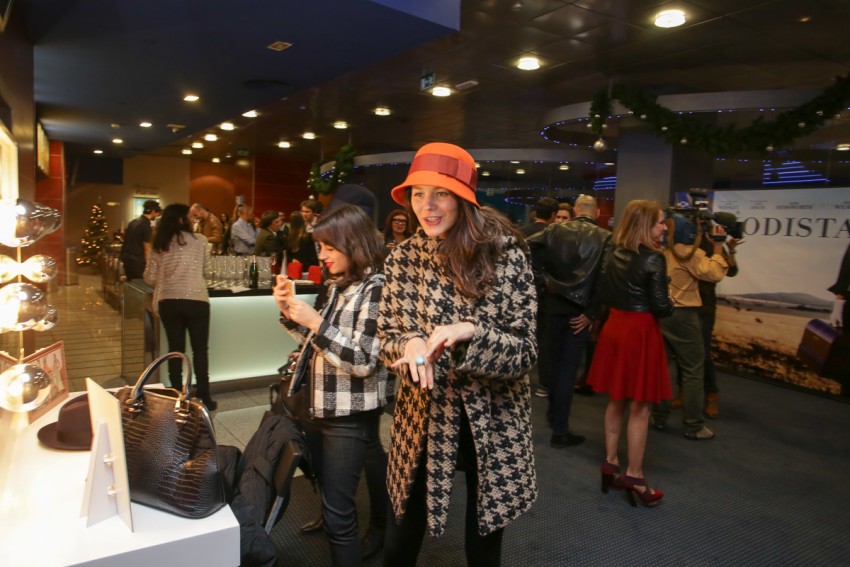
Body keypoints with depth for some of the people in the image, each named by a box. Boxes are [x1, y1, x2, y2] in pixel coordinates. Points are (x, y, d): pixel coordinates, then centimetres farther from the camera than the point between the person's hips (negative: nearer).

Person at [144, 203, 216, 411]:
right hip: (196, 300, -2)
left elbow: (149, 278, 10)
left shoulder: (160, 244, 7)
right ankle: (203, 397, 11)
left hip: (168, 301, 3)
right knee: (200, 349, 8)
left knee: (175, 349, 11)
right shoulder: (199, 240, 1)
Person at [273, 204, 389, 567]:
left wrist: (316, 322, -23)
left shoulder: (376, 288, -17)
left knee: (337, 511, 0)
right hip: (319, 409, 9)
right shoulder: (339, 285, 8)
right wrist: (290, 312, 1)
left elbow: (364, 361, -22)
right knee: (330, 496, 22)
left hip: (350, 417, -8)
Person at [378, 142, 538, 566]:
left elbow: (524, 352, -13)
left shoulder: (505, 254, -14)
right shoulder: (402, 258, -4)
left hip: (491, 421, -2)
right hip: (421, 416, 3)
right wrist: (410, 344, -21)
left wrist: (469, 333, -30)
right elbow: (385, 339, 1)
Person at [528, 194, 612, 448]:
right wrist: (593, 313, -12)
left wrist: (542, 279, -5)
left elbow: (528, 246, -12)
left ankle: (553, 412, 39)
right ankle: (560, 431, 9)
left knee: (554, 360, 21)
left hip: (554, 305, 3)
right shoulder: (604, 237, -7)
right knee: (569, 367, 3)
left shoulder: (556, 229, 1)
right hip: (580, 310, -3)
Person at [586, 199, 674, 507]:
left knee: (616, 401, 17)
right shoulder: (654, 258, -15)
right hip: (641, 331, -7)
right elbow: (661, 306, -16)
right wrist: (671, 305, 5)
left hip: (614, 326, 7)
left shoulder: (616, 255, 6)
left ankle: (610, 463, 27)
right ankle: (633, 476, 12)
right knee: (640, 408, 3)